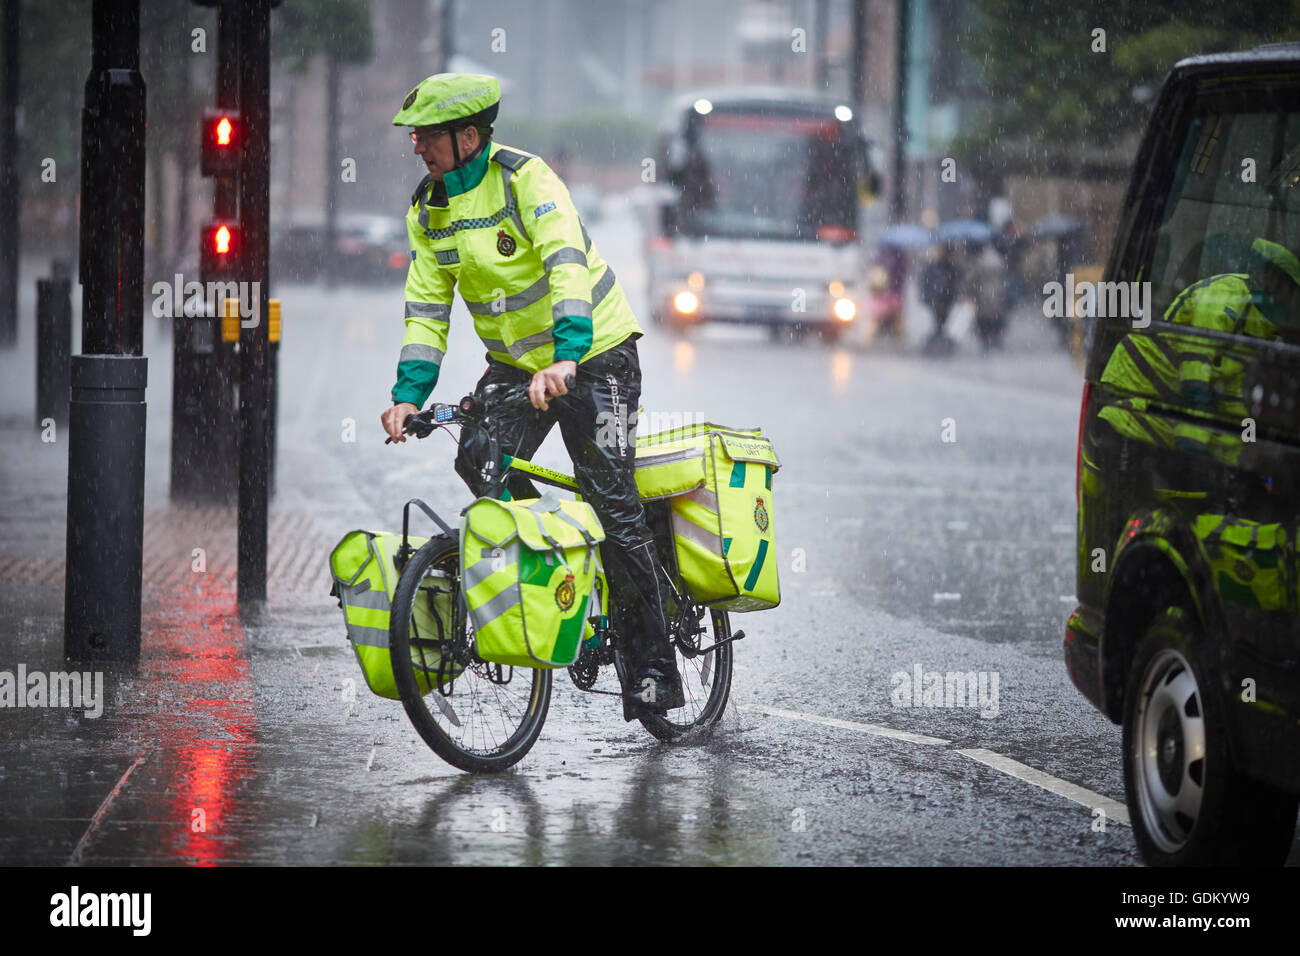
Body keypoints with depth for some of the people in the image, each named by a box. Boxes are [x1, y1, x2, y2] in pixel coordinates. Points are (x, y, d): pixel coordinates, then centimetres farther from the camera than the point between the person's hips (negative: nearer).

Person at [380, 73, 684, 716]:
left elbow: (567, 265, -32)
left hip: (593, 353, -6)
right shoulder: (428, 208, 1)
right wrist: (409, 394, -12)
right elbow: (427, 307, 2)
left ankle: (654, 668, -1)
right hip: (513, 361, 6)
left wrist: (563, 360, -46)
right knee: (478, 458, -21)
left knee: (612, 502, -10)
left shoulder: (524, 179, -20)